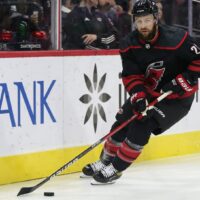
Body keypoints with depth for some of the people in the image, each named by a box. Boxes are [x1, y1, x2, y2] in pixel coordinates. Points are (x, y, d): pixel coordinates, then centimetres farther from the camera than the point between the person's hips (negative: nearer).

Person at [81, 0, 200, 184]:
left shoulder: (176, 39, -28)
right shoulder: (129, 45, -12)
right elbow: (131, 76, -11)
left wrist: (183, 81, -25)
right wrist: (138, 97, -27)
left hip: (176, 97, -6)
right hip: (147, 91, 6)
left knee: (141, 125, -17)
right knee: (122, 122, 3)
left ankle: (115, 170, -6)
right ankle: (104, 162, 24)